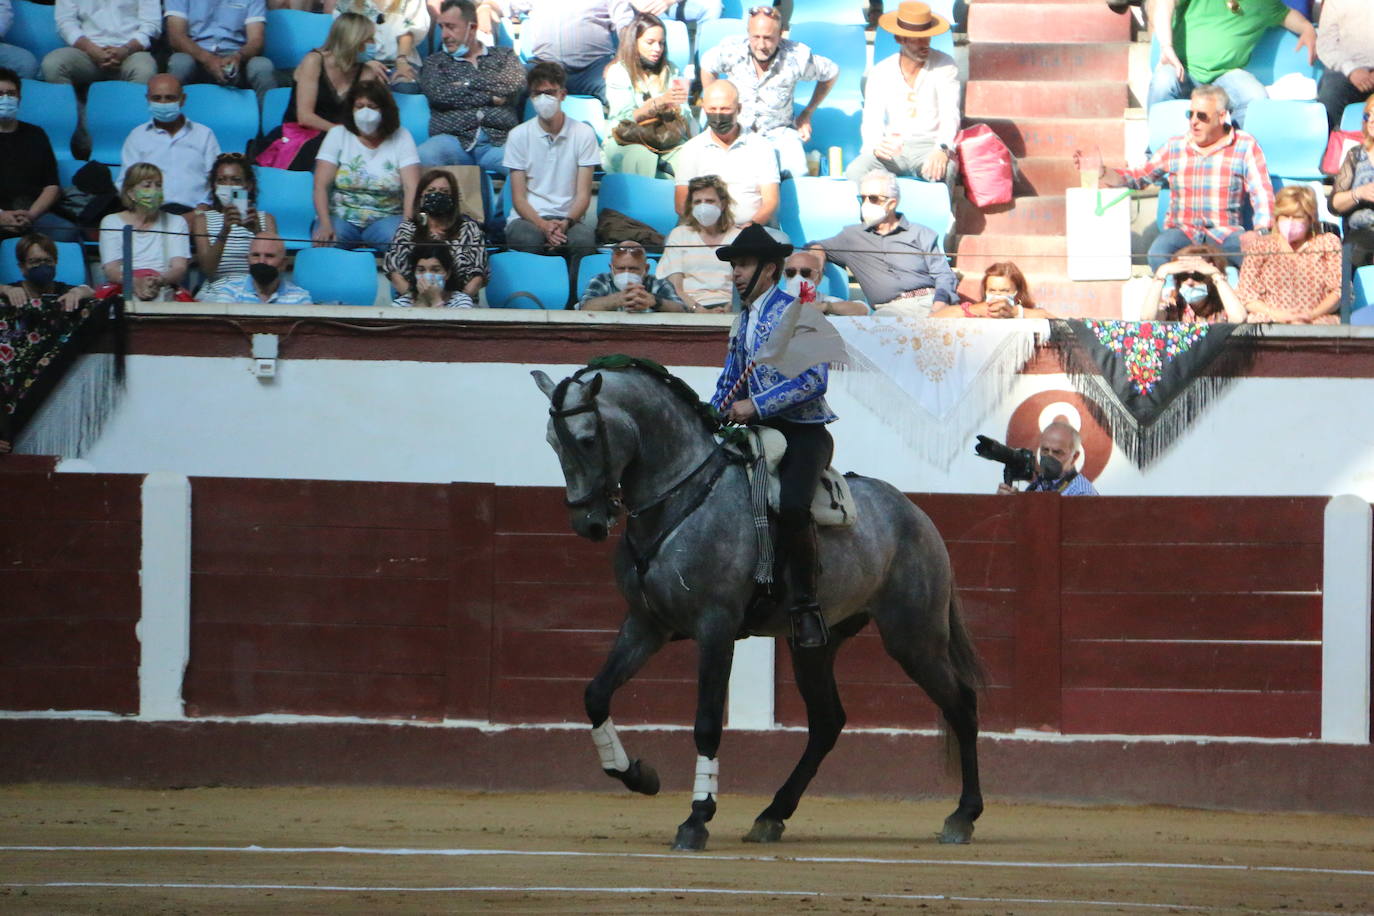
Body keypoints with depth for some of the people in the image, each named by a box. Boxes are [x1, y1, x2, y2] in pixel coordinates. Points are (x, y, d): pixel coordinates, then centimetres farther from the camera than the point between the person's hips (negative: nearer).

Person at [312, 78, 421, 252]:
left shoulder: (401, 137, 4)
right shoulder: (337, 135, 5)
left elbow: (412, 187, -7)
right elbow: (321, 185, -4)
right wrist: (325, 225, -22)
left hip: (385, 218, 0)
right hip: (340, 217, 0)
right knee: (324, 242, -34)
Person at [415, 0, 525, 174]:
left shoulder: (503, 55, 21)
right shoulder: (435, 62, 21)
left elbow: (516, 82, -1)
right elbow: (437, 94, -1)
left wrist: (467, 83, 2)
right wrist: (490, 98, -1)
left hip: (499, 141, 0)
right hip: (453, 139, 0)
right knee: (424, 157, -36)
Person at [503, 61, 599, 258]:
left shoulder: (583, 134, 6)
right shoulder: (519, 135, 6)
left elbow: (583, 195, 2)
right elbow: (518, 197, 1)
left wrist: (566, 223, -20)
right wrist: (543, 225, -19)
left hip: (567, 218, 0)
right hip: (528, 218, 0)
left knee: (585, 237, -36)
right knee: (529, 238, -37)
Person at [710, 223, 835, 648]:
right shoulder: (742, 322, 18)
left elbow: (814, 379, -18)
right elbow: (729, 385, 26)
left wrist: (756, 405, -21)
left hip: (803, 432, -9)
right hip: (758, 430, 9)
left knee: (791, 507, -32)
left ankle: (805, 602, -20)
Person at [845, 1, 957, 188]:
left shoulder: (944, 66, 1)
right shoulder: (881, 72, 6)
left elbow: (950, 115, -8)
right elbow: (871, 119, -1)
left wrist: (942, 149, -30)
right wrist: (875, 145, -27)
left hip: (930, 145, -2)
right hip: (892, 147, 2)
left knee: (944, 171, -38)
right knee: (855, 172, -29)